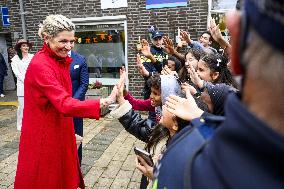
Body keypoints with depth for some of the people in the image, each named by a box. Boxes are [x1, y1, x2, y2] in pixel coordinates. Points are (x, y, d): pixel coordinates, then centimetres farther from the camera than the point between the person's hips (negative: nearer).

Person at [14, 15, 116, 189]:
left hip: (61, 132, 8)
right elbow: (65, 105, -33)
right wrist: (104, 102, -41)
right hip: (44, 136, -8)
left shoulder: (61, 60, 4)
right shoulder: (40, 65, -23)